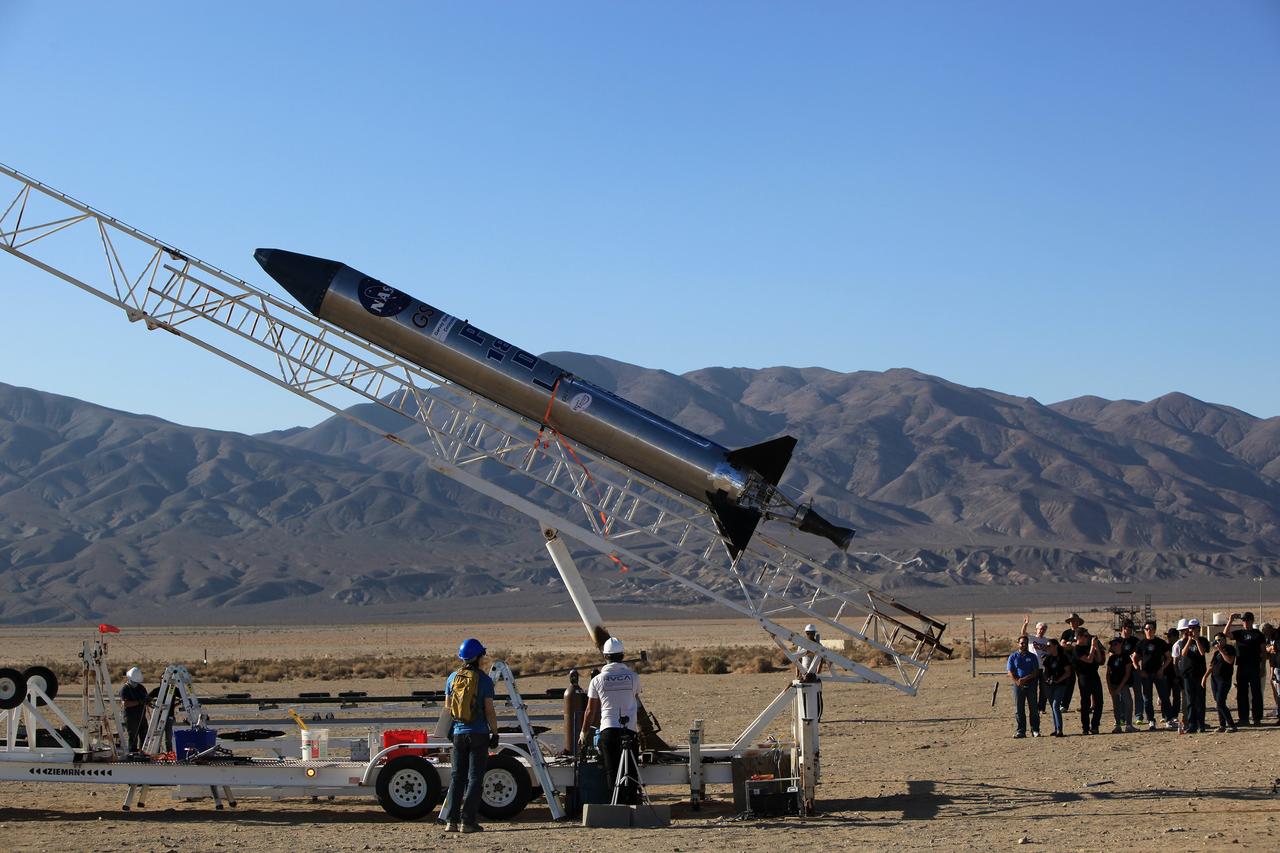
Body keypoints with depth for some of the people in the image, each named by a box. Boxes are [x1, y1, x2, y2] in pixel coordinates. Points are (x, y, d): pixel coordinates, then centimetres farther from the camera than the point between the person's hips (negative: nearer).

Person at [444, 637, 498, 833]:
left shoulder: (453, 678, 5)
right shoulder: (484, 680, -9)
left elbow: (448, 707, 12)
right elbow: (489, 710, -9)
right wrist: (494, 733, -1)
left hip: (458, 733, 4)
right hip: (478, 733, -4)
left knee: (457, 776, 10)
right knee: (475, 777, 0)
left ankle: (452, 821, 6)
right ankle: (467, 821, -5)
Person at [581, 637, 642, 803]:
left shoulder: (598, 680, 1)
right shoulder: (633, 677, 3)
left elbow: (590, 711, 7)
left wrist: (584, 732, 20)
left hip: (608, 730, -1)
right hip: (630, 730, 1)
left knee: (612, 771, 2)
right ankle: (630, 805, 2)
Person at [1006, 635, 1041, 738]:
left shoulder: (1032, 657, 8)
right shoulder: (1013, 657, 7)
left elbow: (1036, 672, 1)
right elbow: (1010, 673, 2)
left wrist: (1025, 679, -13)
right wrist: (1017, 682, -15)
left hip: (1031, 684, 0)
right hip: (1018, 686, 0)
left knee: (1034, 708, 0)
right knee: (1019, 709, 1)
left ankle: (1035, 730, 6)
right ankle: (1021, 730, 5)